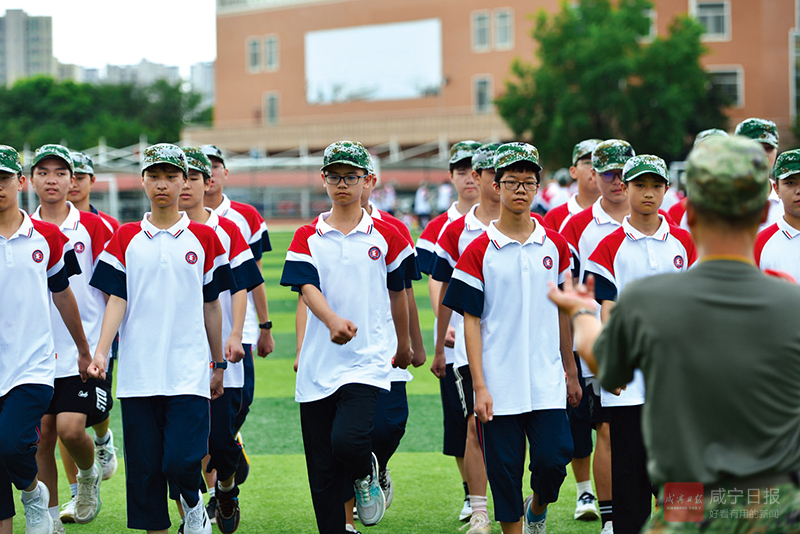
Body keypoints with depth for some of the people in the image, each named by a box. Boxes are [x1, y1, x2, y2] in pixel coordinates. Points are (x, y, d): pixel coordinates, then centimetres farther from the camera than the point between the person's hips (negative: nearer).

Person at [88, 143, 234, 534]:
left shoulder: (204, 238, 6)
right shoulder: (125, 239, 7)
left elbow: (211, 306, 11)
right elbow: (116, 300, 3)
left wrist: (219, 365, 12)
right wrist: (100, 353, -10)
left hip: (189, 371, -1)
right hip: (138, 371, 1)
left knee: (183, 459, -12)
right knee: (144, 466, 2)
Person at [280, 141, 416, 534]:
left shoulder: (386, 236, 5)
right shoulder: (307, 237, 6)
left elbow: (397, 293, 15)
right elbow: (307, 287, -9)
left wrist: (404, 347, 24)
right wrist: (333, 320, -29)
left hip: (367, 362, -2)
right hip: (317, 365, 2)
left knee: (348, 440, -24)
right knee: (322, 472, 3)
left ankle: (367, 474, 10)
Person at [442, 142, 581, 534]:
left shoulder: (555, 246, 6)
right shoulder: (479, 252, -3)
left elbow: (562, 311, 14)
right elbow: (471, 321, -3)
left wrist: (571, 371, 15)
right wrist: (479, 386, -9)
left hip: (547, 380, 2)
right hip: (499, 382, -2)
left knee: (553, 459, -5)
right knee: (504, 471, 2)